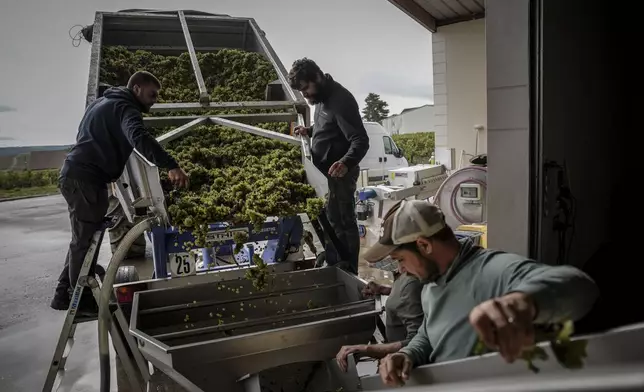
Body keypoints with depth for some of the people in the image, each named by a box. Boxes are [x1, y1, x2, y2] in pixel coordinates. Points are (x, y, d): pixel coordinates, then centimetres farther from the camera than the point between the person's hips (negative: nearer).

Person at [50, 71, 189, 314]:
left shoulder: (105, 102, 22)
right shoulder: (125, 107, -11)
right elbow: (139, 138, -32)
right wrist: (170, 166, -43)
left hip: (74, 173, 11)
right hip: (86, 178, -11)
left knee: (83, 238, 19)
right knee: (86, 239, -2)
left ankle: (65, 294, 28)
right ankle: (81, 299, 8)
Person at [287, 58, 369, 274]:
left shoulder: (340, 100, -22)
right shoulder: (321, 97, 8)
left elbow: (361, 141, -28)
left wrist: (346, 162, -46)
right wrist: (310, 130, 5)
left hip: (338, 173, -10)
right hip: (326, 170, 10)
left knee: (343, 222, -1)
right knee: (331, 220, 20)